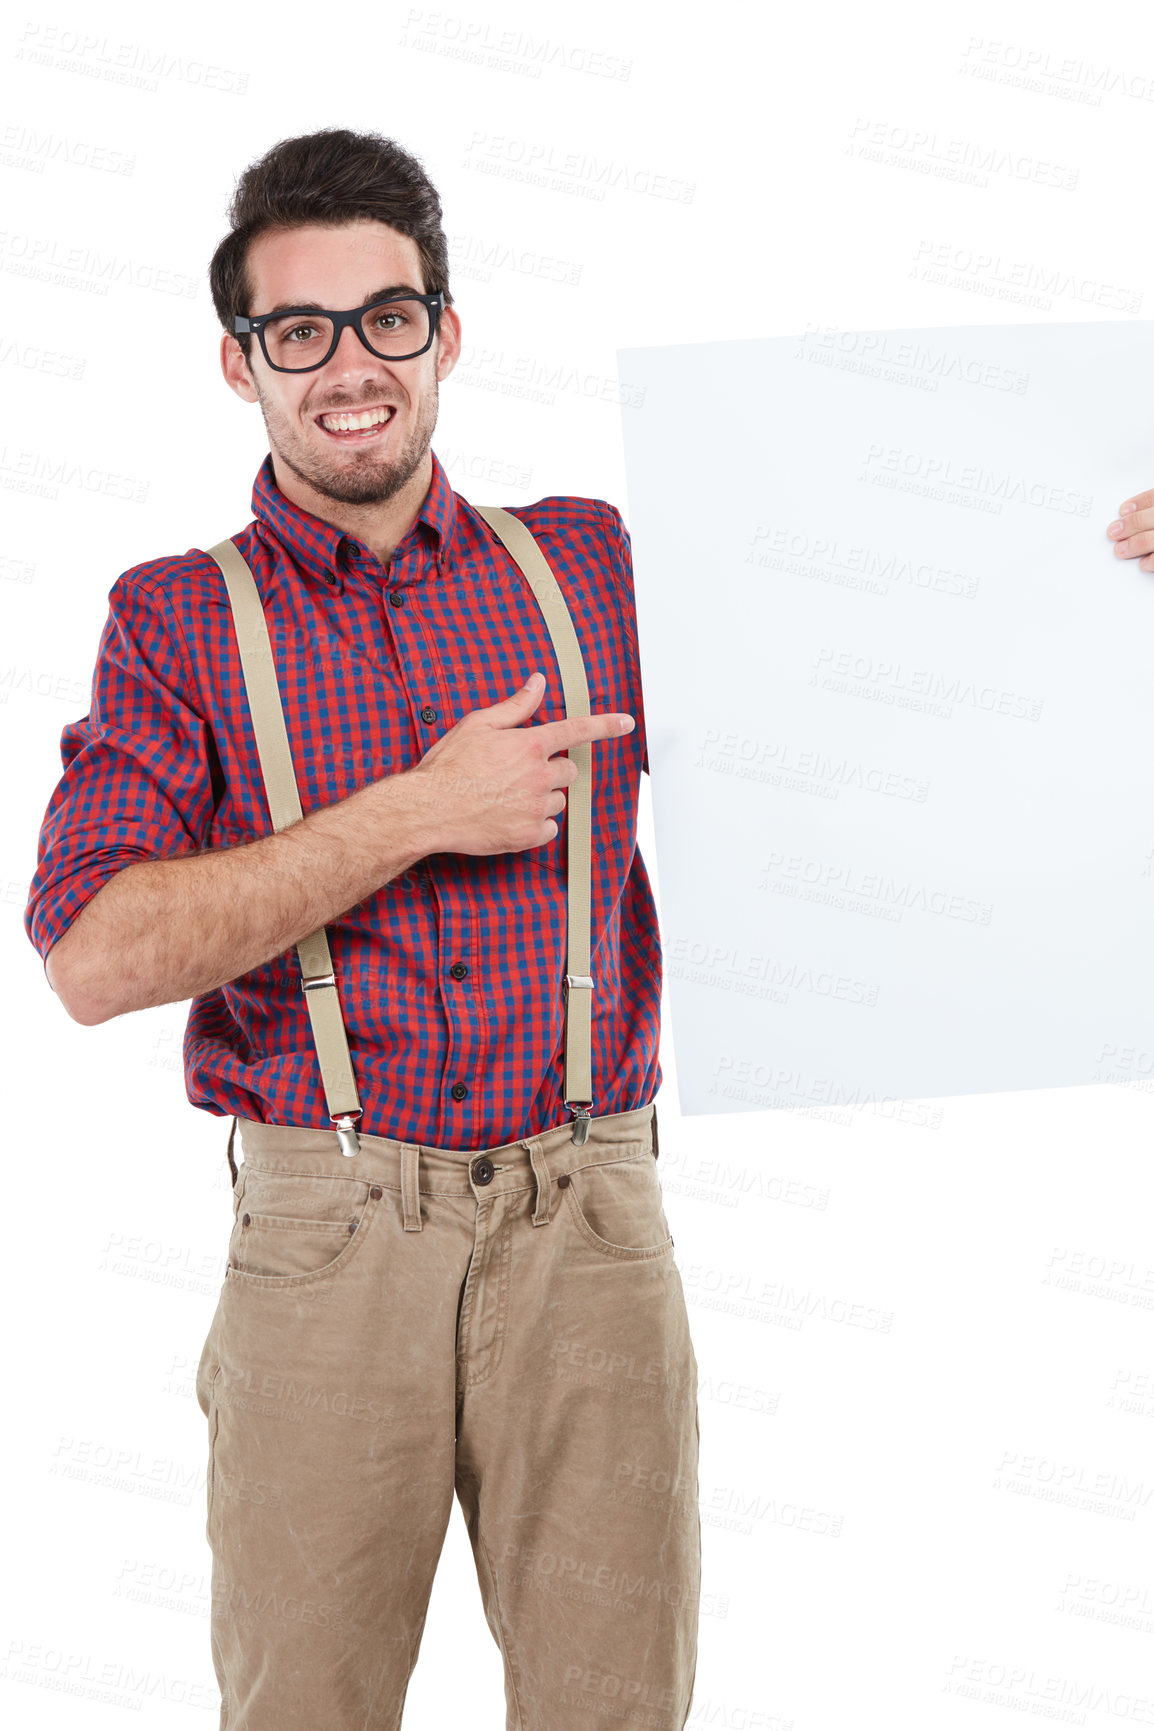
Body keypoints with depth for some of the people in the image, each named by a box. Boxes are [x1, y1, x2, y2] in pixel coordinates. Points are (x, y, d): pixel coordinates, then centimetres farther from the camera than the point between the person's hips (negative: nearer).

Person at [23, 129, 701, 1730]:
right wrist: (419, 814, -12)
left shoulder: (594, 565, 9)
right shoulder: (179, 622, 3)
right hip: (326, 1238, -1)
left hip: (585, 1226, 1)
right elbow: (95, 960, -10)